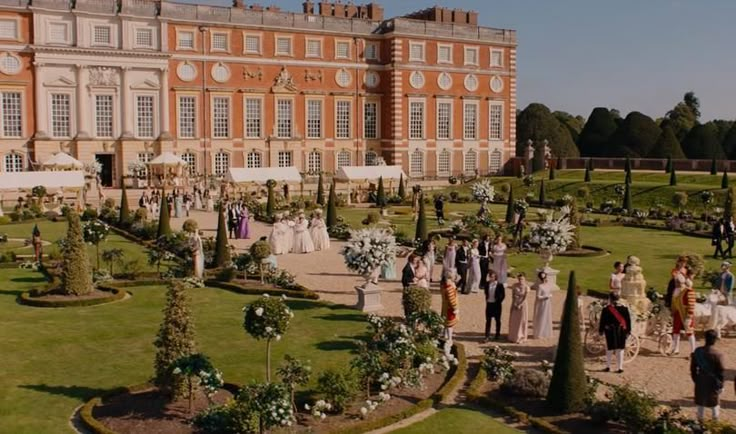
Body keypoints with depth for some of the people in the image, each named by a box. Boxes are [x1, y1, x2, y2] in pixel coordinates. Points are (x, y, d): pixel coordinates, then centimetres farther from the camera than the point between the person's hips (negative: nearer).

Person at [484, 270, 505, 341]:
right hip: (489, 303, 3)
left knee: (497, 320, 11)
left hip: (496, 304, -3)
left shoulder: (499, 285, -12)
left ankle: (498, 334, 25)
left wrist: (499, 301, -7)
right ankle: (487, 336, 5)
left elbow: (503, 295, -5)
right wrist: (487, 299, 6)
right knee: (488, 320, 3)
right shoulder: (487, 284, -1)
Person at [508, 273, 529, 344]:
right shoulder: (514, 285, -5)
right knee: (513, 320, 9)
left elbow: (525, 298, -13)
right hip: (515, 304, 3)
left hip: (522, 304, -3)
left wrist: (519, 305, -15)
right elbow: (513, 296, -1)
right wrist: (514, 304, -9)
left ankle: (521, 338, 16)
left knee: (521, 320, 4)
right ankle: (512, 337, 22)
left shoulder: (526, 287, -13)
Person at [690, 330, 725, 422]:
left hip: (700, 381, 3)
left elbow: (693, 368, 0)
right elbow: (720, 371, -14)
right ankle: (715, 421, 26)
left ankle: (700, 420, 28)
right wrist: (721, 385, -2)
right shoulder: (718, 354, -21)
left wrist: (695, 379, 14)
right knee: (714, 403, 15)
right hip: (713, 382, -3)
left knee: (700, 402, 18)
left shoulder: (697, 351, -9)